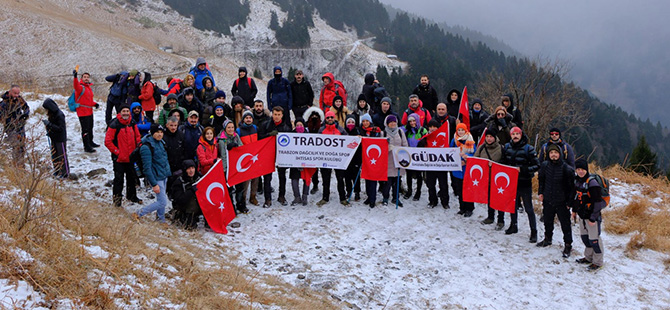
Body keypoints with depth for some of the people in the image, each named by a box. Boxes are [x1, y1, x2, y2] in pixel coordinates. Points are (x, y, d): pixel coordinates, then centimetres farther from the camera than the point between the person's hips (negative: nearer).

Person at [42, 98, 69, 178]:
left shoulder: (60, 115, -22)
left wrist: (49, 124, -29)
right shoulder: (51, 114, 4)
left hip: (60, 139, -8)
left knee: (62, 156, 2)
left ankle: (65, 173, 11)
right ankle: (57, 171, 30)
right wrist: (48, 131, 0)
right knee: (54, 156, 16)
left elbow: (60, 128, -26)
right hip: (53, 138, 8)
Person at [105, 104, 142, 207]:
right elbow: (108, 141, -14)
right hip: (119, 158, -6)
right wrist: (116, 151, -14)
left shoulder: (132, 124, 3)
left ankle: (131, 195, 35)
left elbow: (137, 137, 15)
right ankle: (117, 198, 12)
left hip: (131, 157, 6)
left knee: (131, 177, 18)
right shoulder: (114, 125, -15)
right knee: (119, 178, -1)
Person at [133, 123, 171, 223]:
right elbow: (147, 168, -21)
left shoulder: (161, 143, 8)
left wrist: (168, 173, 19)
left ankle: (161, 220, 30)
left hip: (164, 177, 8)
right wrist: (154, 184, -21)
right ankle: (138, 214, 3)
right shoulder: (146, 147, -19)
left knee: (161, 199, 16)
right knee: (163, 202, -6)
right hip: (156, 178, -8)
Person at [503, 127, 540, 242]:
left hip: (525, 183, -5)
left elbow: (536, 166, -11)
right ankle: (513, 226, 34)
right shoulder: (507, 147, 4)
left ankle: (534, 232, 4)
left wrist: (522, 169, -20)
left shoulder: (528, 148, -10)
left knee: (529, 208, -2)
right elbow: (504, 162, 20)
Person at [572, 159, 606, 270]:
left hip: (592, 216, -8)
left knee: (594, 239, -1)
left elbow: (597, 202, -20)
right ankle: (588, 257, 36)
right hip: (582, 215, 8)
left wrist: (593, 218, -19)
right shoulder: (577, 180, 4)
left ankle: (597, 262, 12)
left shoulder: (592, 182, -21)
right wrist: (574, 210, 21)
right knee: (584, 236, 20)